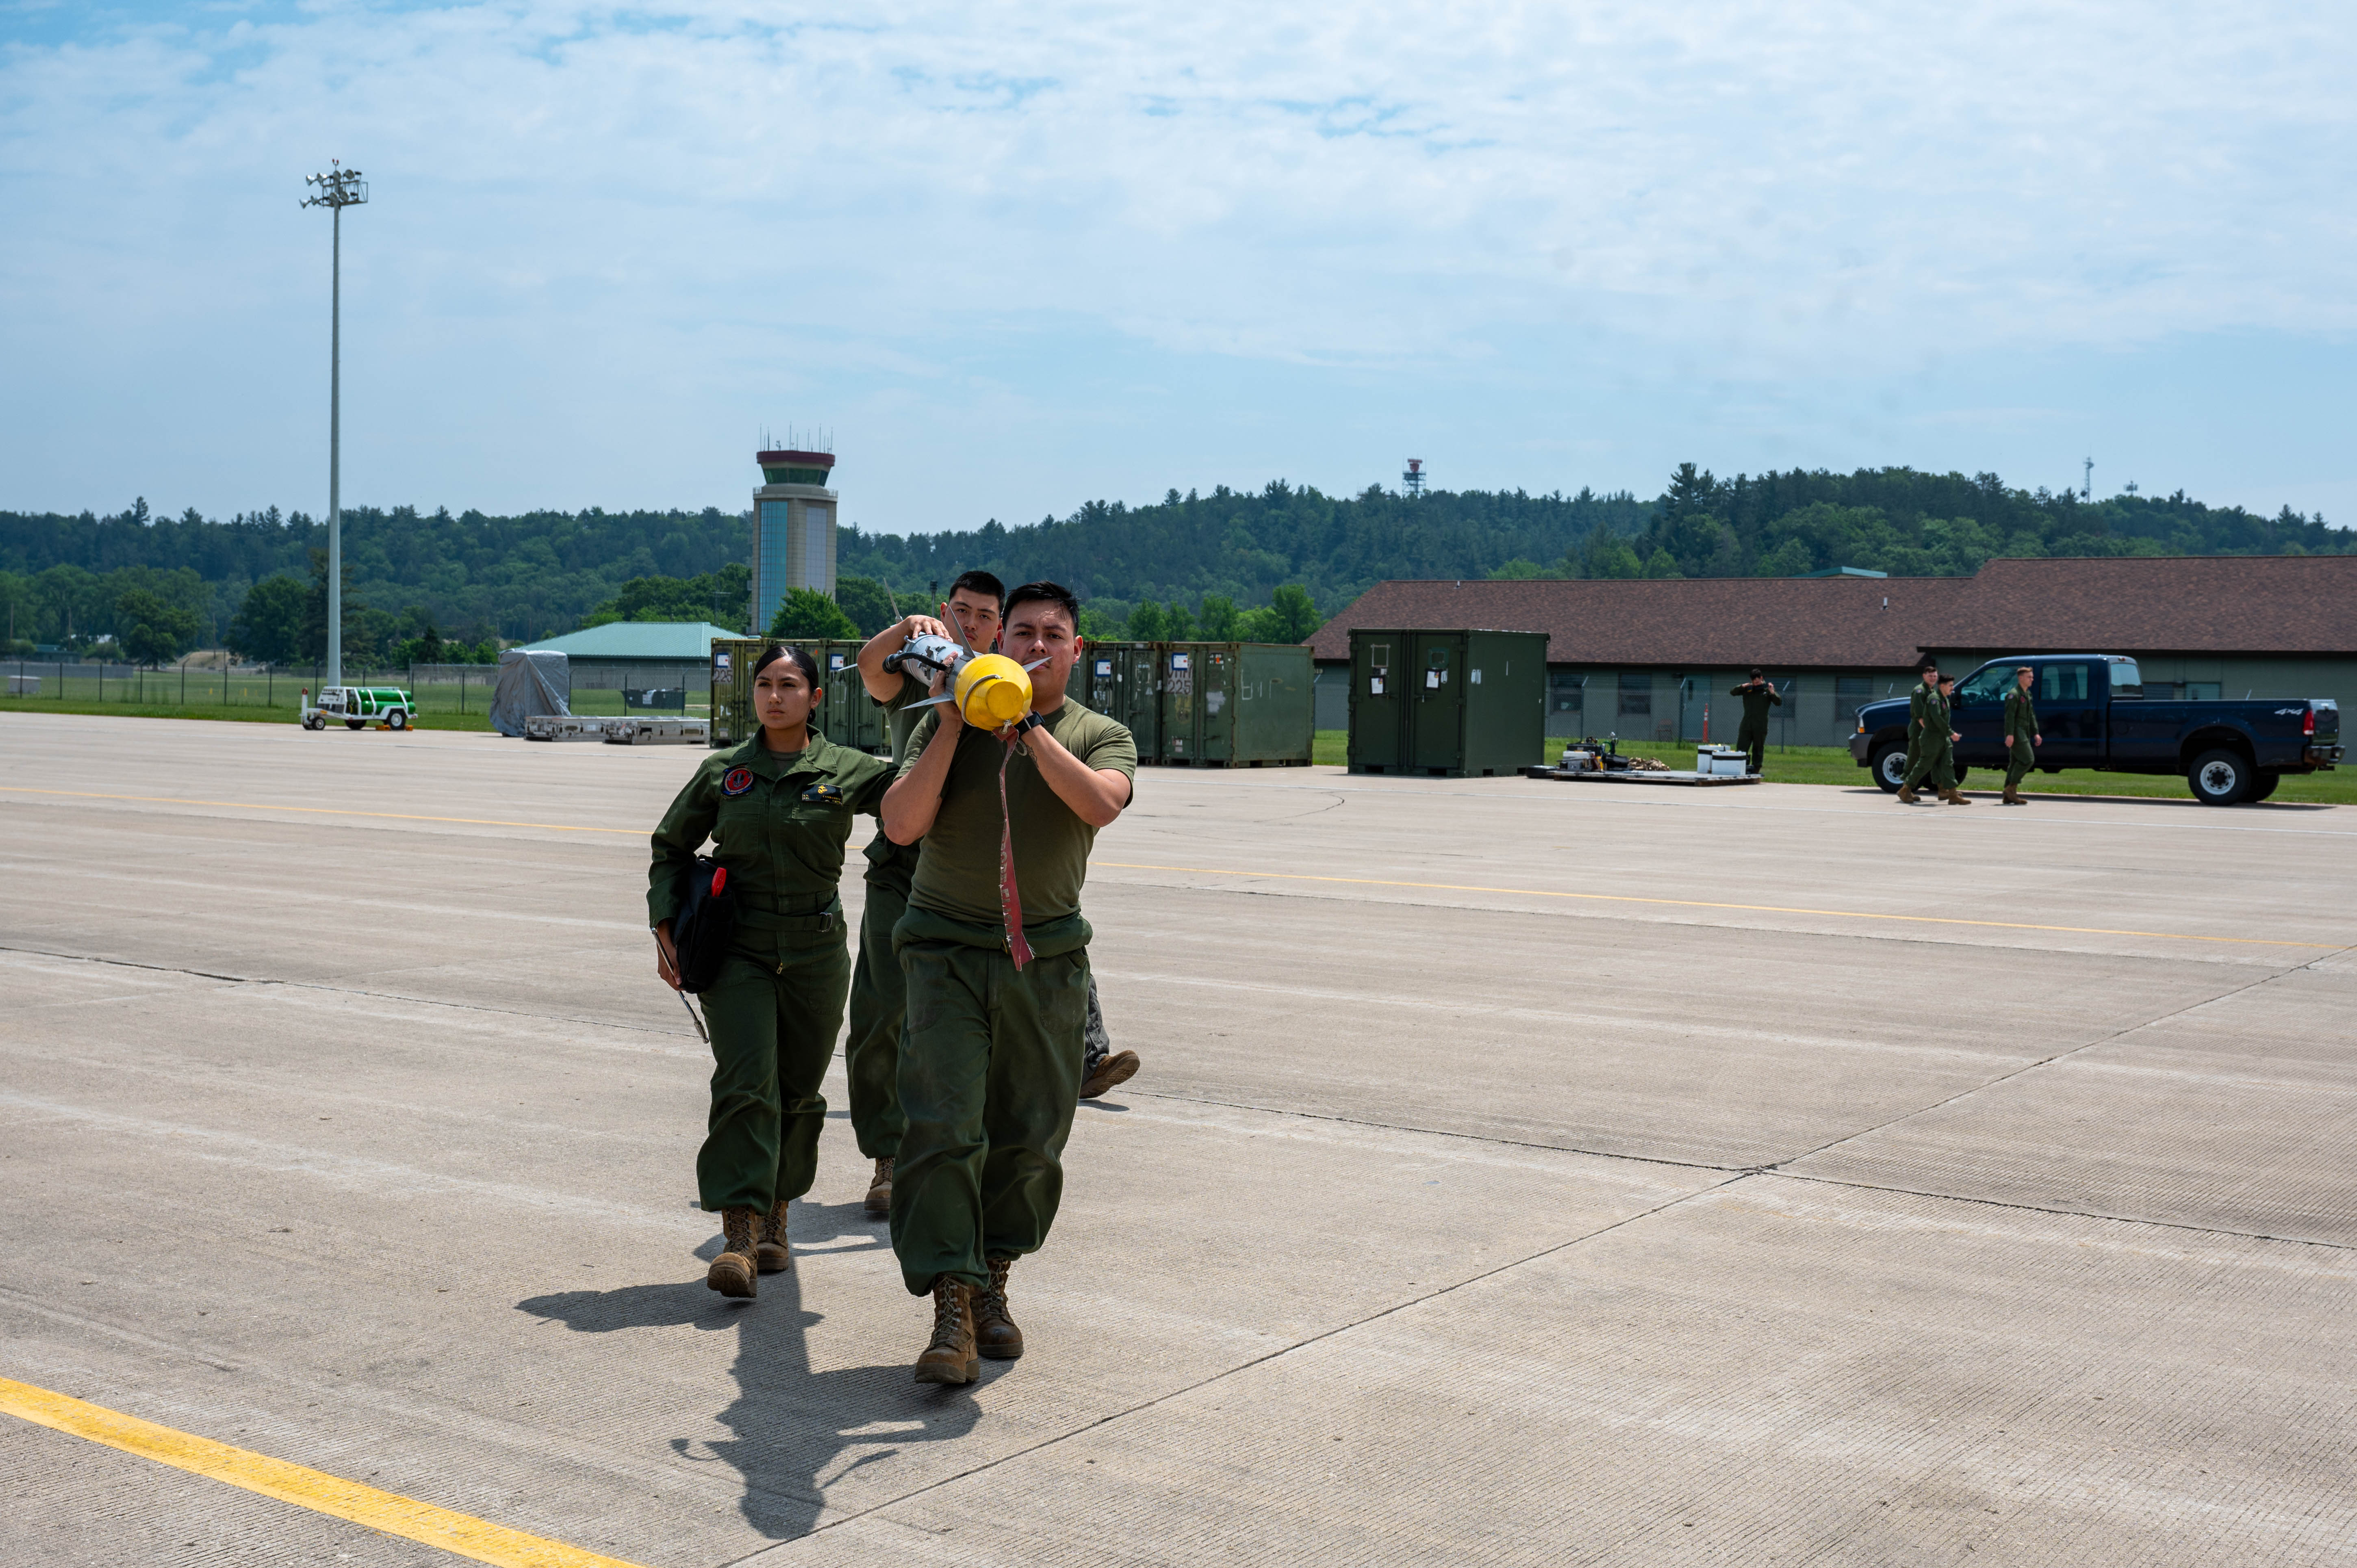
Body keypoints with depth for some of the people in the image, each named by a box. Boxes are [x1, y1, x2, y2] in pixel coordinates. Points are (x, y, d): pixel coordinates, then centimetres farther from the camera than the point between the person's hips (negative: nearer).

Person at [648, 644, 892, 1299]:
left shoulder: (847, 772, 0)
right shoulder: (723, 772, 4)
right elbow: (671, 848, 13)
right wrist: (666, 931, 4)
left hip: (816, 951, 1)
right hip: (737, 950, 0)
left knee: (798, 1091, 9)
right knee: (747, 1085, -14)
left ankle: (774, 1220, 28)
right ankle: (739, 1235, -16)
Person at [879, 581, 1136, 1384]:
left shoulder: (1101, 735, 5)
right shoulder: (946, 724, 5)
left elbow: (1101, 803, -18)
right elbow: (901, 825, -7)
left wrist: (1028, 727, -17)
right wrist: (954, 727, -12)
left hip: (1047, 957, 2)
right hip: (949, 948, -1)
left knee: (1029, 1137, 6)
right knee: (942, 1126, -13)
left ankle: (991, 1284, 25)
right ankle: (951, 1310, -11)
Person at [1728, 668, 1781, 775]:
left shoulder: (1767, 689, 2)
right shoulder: (1747, 688, 6)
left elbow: (1779, 703, -2)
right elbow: (1732, 692, 6)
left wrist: (1772, 693, -19)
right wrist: (1742, 686, -10)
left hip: (1760, 727, -2)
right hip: (1746, 726, 2)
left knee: (1758, 750, 6)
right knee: (1741, 750, 0)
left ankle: (1756, 771, 11)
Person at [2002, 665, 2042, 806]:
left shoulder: (2027, 695, 19)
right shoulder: (2014, 694, -11)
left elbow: (2032, 715, 23)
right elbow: (2010, 715, -18)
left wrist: (2036, 733, 15)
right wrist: (2010, 734, -26)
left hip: (2024, 734, 10)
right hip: (2016, 733, -10)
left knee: (2015, 763, 8)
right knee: (2028, 759, -15)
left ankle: (2009, 796, 9)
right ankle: (2012, 787, -9)